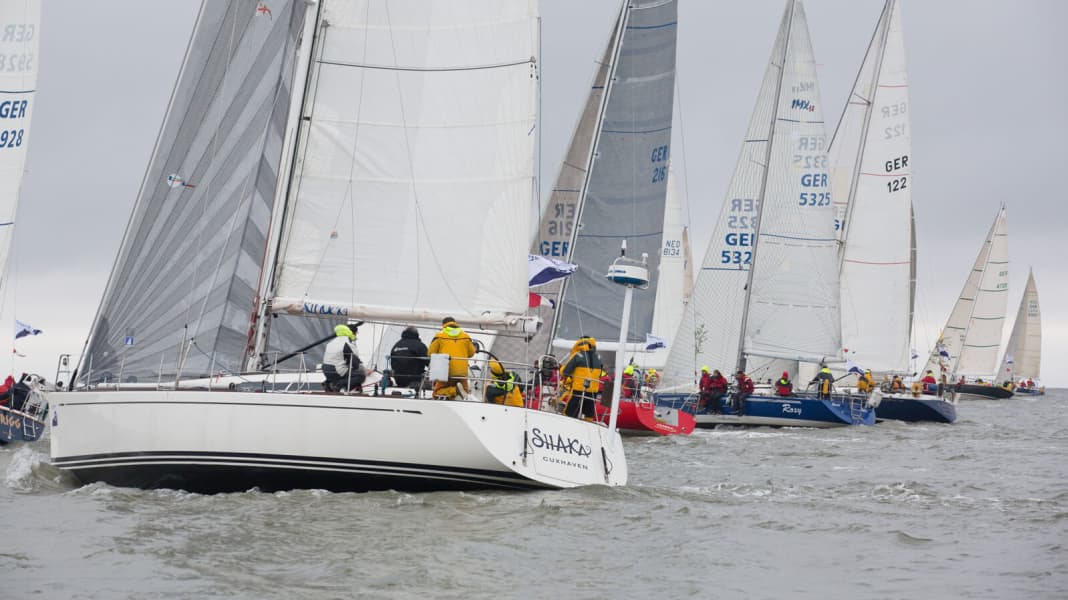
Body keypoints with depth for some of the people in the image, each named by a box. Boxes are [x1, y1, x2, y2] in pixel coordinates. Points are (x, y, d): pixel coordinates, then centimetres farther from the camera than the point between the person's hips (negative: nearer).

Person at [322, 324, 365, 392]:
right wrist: (365, 372, 9)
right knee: (361, 375, -4)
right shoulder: (348, 344, -11)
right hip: (337, 373, -8)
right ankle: (339, 385, -15)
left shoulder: (331, 343, 13)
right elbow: (355, 362, -8)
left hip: (326, 372, 8)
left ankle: (329, 384, 13)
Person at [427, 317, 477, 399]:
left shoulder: (439, 336, 5)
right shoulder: (465, 336, 13)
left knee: (437, 393, 3)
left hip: (446, 371, -3)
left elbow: (431, 353, 4)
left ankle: (455, 390, -24)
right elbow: (471, 353, 18)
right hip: (462, 372, 3)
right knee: (465, 391, 16)